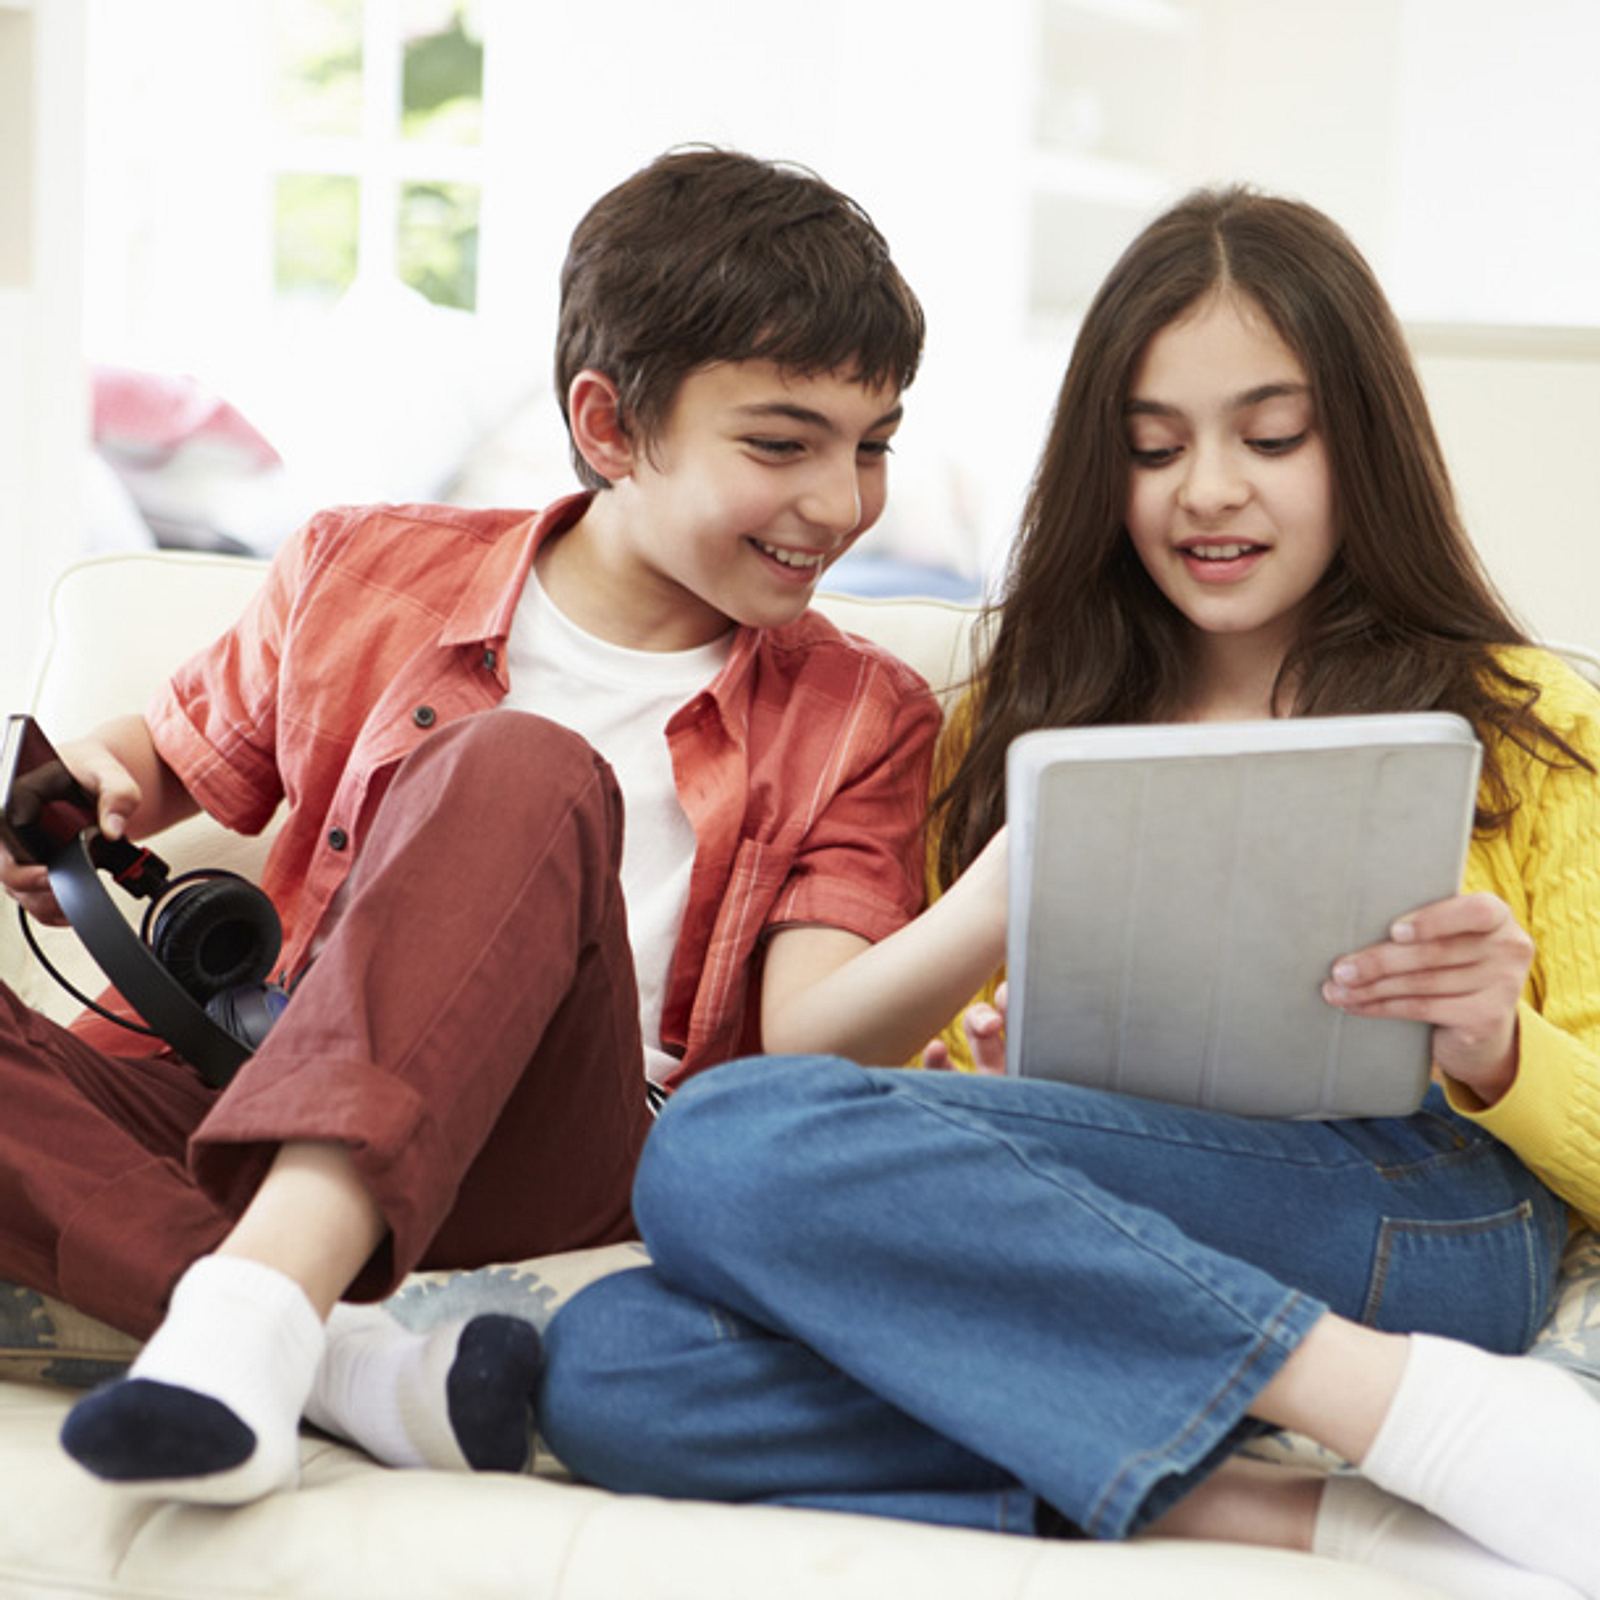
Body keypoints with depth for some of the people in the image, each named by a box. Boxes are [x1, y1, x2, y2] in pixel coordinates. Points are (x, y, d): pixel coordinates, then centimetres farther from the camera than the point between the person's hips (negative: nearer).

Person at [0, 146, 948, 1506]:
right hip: (250, 1119, 3)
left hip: (543, 1181, -2)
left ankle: (259, 1297, -44)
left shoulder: (862, 721, 9)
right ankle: (352, 1363, -38)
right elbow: (167, 759, 25)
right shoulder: (366, 576, 11)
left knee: (520, 775, -30)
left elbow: (815, 1035, -4)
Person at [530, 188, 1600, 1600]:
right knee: (609, 1364, -28)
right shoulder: (1014, 725, 27)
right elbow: (936, 1097, 18)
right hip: (1083, 1241, 4)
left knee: (728, 1144, -29)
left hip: (1415, 1207, -4)